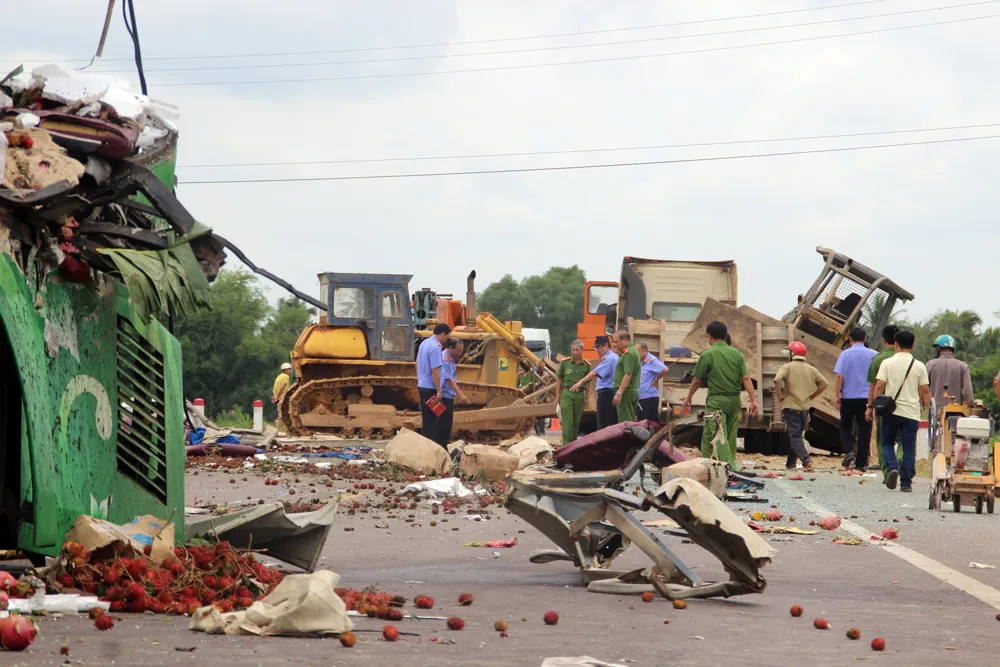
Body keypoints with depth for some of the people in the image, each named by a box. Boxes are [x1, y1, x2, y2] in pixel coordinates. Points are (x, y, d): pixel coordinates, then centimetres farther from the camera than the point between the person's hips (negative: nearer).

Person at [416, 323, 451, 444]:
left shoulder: (424, 343, 10)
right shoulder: (435, 347, -19)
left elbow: (417, 365, 18)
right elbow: (435, 370, -22)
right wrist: (439, 391, -20)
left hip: (422, 386, 9)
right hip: (431, 388, -9)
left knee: (426, 417, 16)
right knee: (432, 419, -4)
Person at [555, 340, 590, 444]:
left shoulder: (586, 365, 6)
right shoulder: (565, 363, 2)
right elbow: (559, 380, 7)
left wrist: (587, 397, 9)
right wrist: (558, 396, 3)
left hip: (580, 395, 2)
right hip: (567, 394, -2)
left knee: (577, 421, 6)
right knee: (567, 420, -10)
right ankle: (567, 444, -13)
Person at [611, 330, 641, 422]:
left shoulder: (629, 353, -15)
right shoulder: (634, 350, 17)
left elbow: (628, 375, -22)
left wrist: (619, 393, -25)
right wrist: (620, 353, 11)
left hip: (626, 391, -11)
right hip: (634, 390, 11)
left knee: (625, 422, -10)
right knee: (631, 420, 12)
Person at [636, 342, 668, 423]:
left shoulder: (651, 360, -13)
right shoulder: (640, 362, 13)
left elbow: (665, 370, -26)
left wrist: (656, 380, -14)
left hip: (650, 397, -9)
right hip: (640, 397, 9)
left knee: (652, 423, -6)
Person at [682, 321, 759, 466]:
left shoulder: (707, 355, -6)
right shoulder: (737, 354, 5)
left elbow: (697, 380, 2)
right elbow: (746, 378, -2)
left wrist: (688, 398, 16)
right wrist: (754, 400, -2)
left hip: (716, 400, -5)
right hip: (734, 400, 5)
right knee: (731, 436, 13)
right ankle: (731, 465, 17)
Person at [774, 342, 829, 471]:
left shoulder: (787, 367, -5)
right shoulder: (811, 369, 9)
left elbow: (777, 379, -22)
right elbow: (825, 383, 5)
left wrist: (780, 395, -9)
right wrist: (812, 396, 9)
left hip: (790, 406, -5)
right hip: (805, 407, 5)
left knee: (795, 436, -7)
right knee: (797, 434, 16)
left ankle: (806, 460, -24)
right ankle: (790, 463, 21)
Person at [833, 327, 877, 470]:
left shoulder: (845, 354, -3)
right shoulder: (873, 355, 1)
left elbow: (839, 375, -8)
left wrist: (837, 395, -4)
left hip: (848, 397, -1)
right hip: (866, 398, 1)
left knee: (845, 426, 16)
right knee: (864, 430, 5)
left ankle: (849, 451, -7)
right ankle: (861, 463, 6)